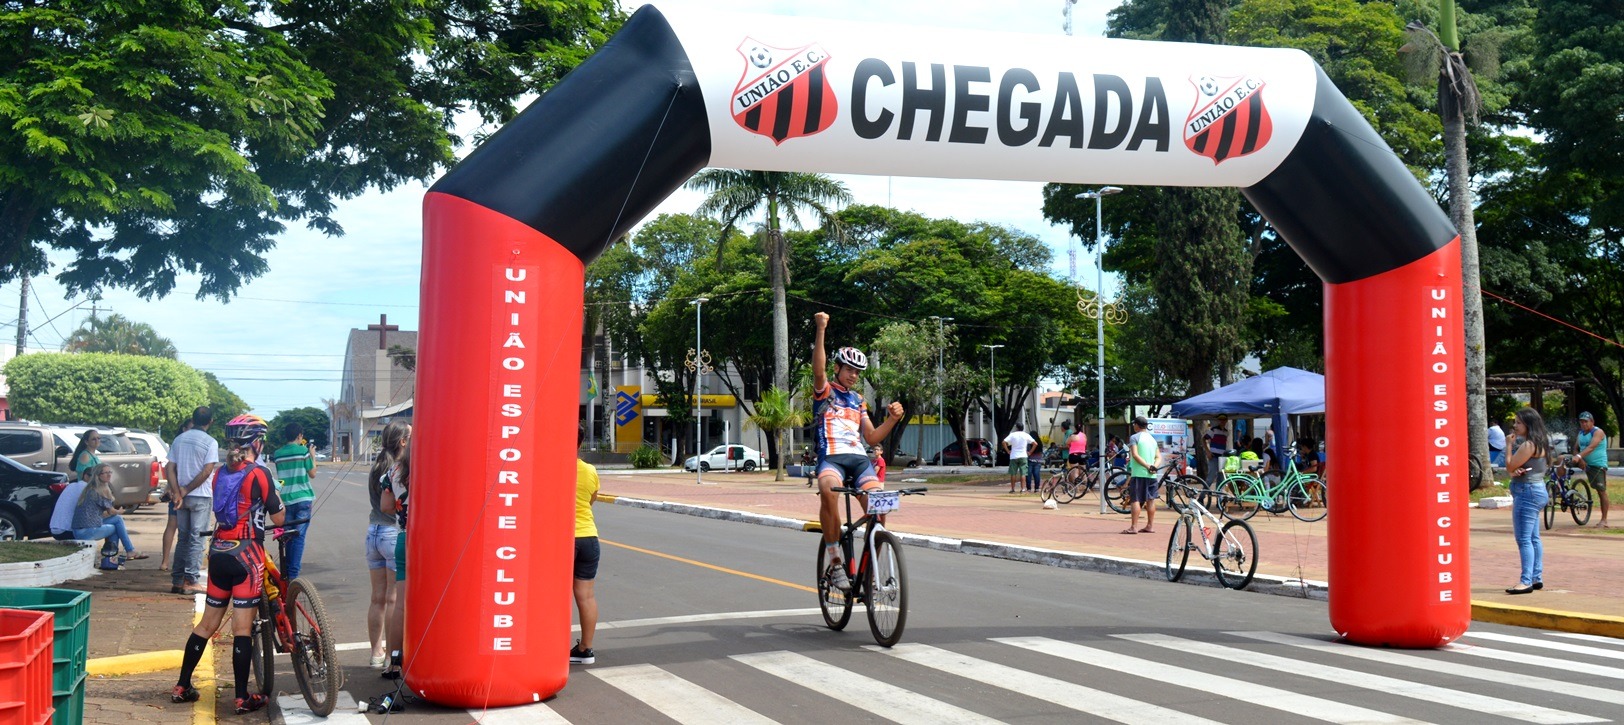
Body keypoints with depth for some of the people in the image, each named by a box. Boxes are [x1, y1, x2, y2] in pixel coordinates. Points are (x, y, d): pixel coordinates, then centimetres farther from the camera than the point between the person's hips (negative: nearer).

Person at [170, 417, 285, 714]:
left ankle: (182, 687, 22)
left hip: (218, 552, 6)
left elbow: (222, 509, 15)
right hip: (246, 554, -6)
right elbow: (278, 518, -6)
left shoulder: (220, 474, 8)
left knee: (208, 623, 16)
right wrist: (277, 499, 14)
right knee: (242, 629, -3)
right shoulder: (259, 473, -11)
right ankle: (243, 698, 1)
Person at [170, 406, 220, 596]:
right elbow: (206, 471, -16)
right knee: (196, 539, -1)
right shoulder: (210, 442, -9)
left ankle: (177, 581, 14)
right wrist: (186, 490, -10)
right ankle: (190, 581, -2)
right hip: (201, 496, -5)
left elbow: (171, 469, 4)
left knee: (182, 538, 13)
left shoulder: (179, 439, 7)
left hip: (182, 496, 5)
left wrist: (178, 492, -2)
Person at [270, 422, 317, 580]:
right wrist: (312, 454, 11)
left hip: (285, 500, 4)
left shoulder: (278, 453, 7)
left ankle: (286, 572, 17)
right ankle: (293, 575, -6)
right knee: (299, 537, -2)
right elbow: (312, 474, -1)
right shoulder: (303, 451, -6)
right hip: (302, 499, -4)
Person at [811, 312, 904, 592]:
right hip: (831, 456, -5)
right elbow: (818, 369, -12)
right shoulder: (825, 390, 11)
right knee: (829, 491, -38)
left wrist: (892, 419, 6)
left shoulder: (858, 400, 26)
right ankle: (834, 561, -29)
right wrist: (820, 330, -21)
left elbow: (872, 437, 23)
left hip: (859, 458, 5)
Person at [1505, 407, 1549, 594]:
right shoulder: (1539, 443, 16)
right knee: (1533, 538, 14)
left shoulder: (1528, 445, -17)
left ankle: (1526, 581, -14)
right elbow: (1514, 469, 15)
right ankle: (1537, 578, 20)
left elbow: (1510, 466, -15)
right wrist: (1516, 471, -8)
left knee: (1523, 538, -12)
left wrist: (1509, 445, -3)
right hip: (1536, 491, 11)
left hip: (1527, 492, -11)